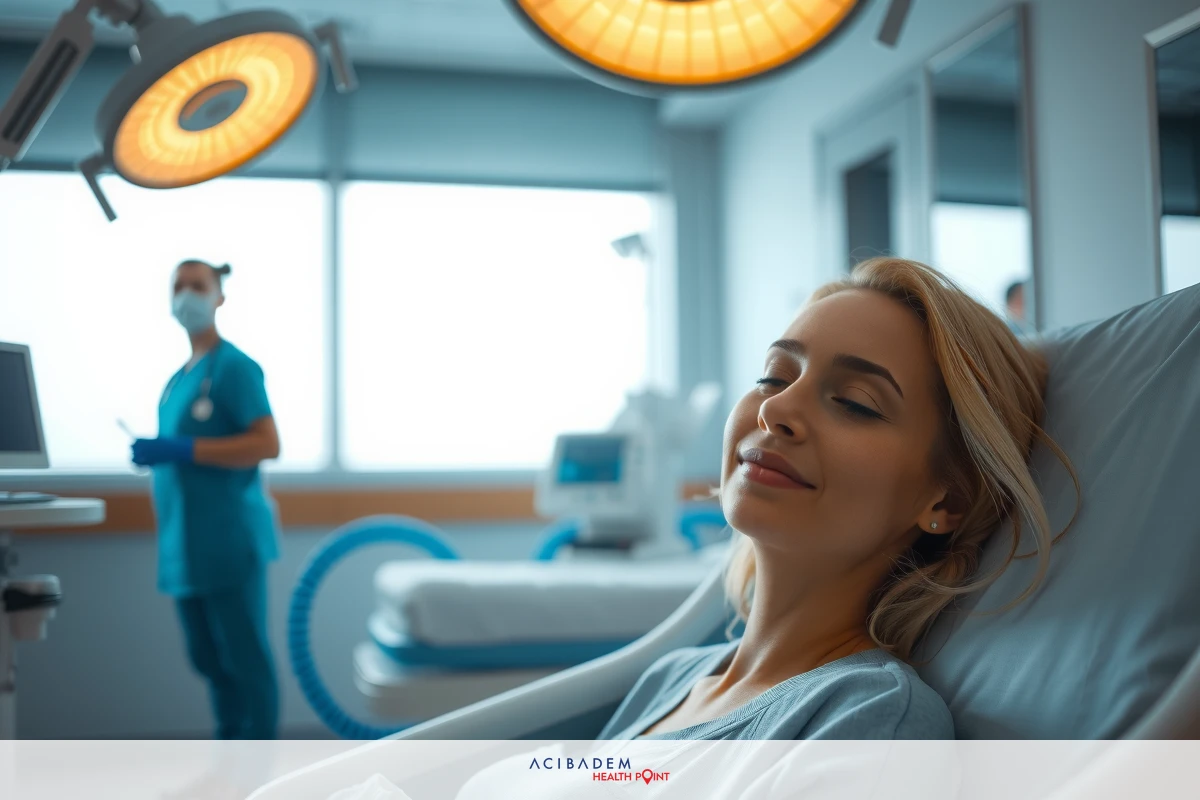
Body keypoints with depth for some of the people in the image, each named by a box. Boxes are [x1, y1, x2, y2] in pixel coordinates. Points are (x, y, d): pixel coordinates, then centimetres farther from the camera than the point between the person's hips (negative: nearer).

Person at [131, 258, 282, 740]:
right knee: (208, 660, 16)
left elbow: (267, 445, -19)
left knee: (245, 660, -1)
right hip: (187, 546, 9)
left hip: (228, 541, -9)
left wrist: (181, 449, -21)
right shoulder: (179, 378, 15)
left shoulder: (234, 367, -10)